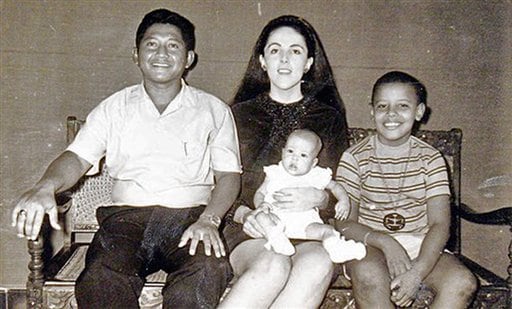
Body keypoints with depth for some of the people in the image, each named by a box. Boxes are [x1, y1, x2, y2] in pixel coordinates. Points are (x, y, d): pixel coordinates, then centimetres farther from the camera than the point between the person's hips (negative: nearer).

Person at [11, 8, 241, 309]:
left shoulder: (214, 110, 12)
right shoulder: (115, 108, 16)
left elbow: (229, 175, 8)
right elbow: (78, 157, 6)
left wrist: (208, 220, -11)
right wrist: (45, 187, -17)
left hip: (190, 216, 0)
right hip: (126, 215, 1)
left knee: (209, 271, -34)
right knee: (99, 283, -31)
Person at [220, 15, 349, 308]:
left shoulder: (330, 119, 17)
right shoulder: (240, 114, 16)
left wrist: (319, 198, -11)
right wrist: (243, 214, -11)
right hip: (251, 231, -1)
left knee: (319, 264, -37)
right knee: (273, 266, -37)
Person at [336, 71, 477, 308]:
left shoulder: (431, 159, 2)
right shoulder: (354, 158, -2)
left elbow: (439, 224, -6)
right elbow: (345, 222, -5)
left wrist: (417, 272, -22)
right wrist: (385, 242, -23)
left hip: (420, 246, 2)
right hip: (368, 244, -2)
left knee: (463, 282, -24)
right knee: (369, 275, -35)